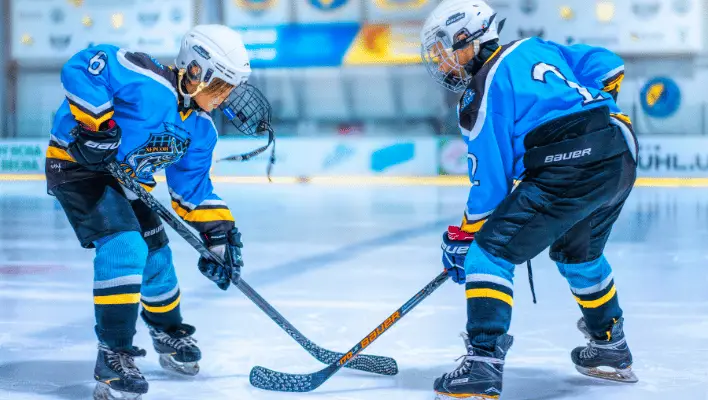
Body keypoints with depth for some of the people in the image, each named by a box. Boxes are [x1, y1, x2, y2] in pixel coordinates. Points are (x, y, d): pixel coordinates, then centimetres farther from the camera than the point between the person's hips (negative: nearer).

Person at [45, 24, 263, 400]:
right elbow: (82, 66, -34)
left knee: (156, 256, 16)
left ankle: (169, 334, 43)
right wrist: (96, 123, -36)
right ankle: (113, 357, -19)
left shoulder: (199, 129, 0)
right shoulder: (149, 82, -27)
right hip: (76, 162, -9)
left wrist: (218, 233, 1)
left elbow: (193, 189, 9)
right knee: (124, 246, -24)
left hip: (125, 179, 9)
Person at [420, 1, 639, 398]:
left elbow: (491, 180, -2)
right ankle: (612, 350, 44)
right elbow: (609, 65, 21)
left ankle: (484, 366, -15)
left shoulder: (482, 91, -1)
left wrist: (462, 239, 8)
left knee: (491, 251, -4)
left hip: (568, 171, -9)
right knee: (578, 252, 32)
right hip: (623, 159, 9)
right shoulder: (536, 48, 20)